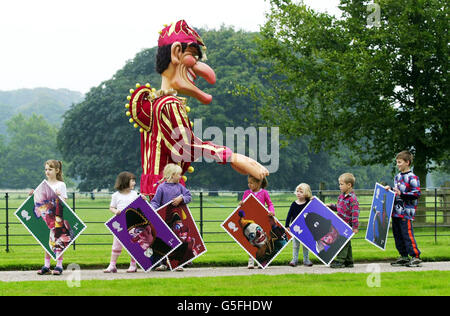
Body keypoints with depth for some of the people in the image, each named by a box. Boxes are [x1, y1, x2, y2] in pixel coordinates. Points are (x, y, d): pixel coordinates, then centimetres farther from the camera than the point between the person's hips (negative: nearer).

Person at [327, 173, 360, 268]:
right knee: (346, 243, 14)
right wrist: (331, 206, 9)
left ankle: (340, 260, -6)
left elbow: (355, 213, -19)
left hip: (347, 225, -9)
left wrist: (355, 227, -21)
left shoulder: (352, 198, -16)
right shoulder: (341, 196, 11)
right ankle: (348, 261, 21)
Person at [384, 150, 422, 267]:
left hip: (406, 212, -8)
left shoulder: (412, 178, -10)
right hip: (396, 211, 8)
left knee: (408, 234, -10)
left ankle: (416, 256, -5)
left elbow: (417, 194, -16)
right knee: (397, 235, 10)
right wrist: (390, 189, 12)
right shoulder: (397, 177, 16)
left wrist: (402, 194, -19)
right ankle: (404, 257, 18)